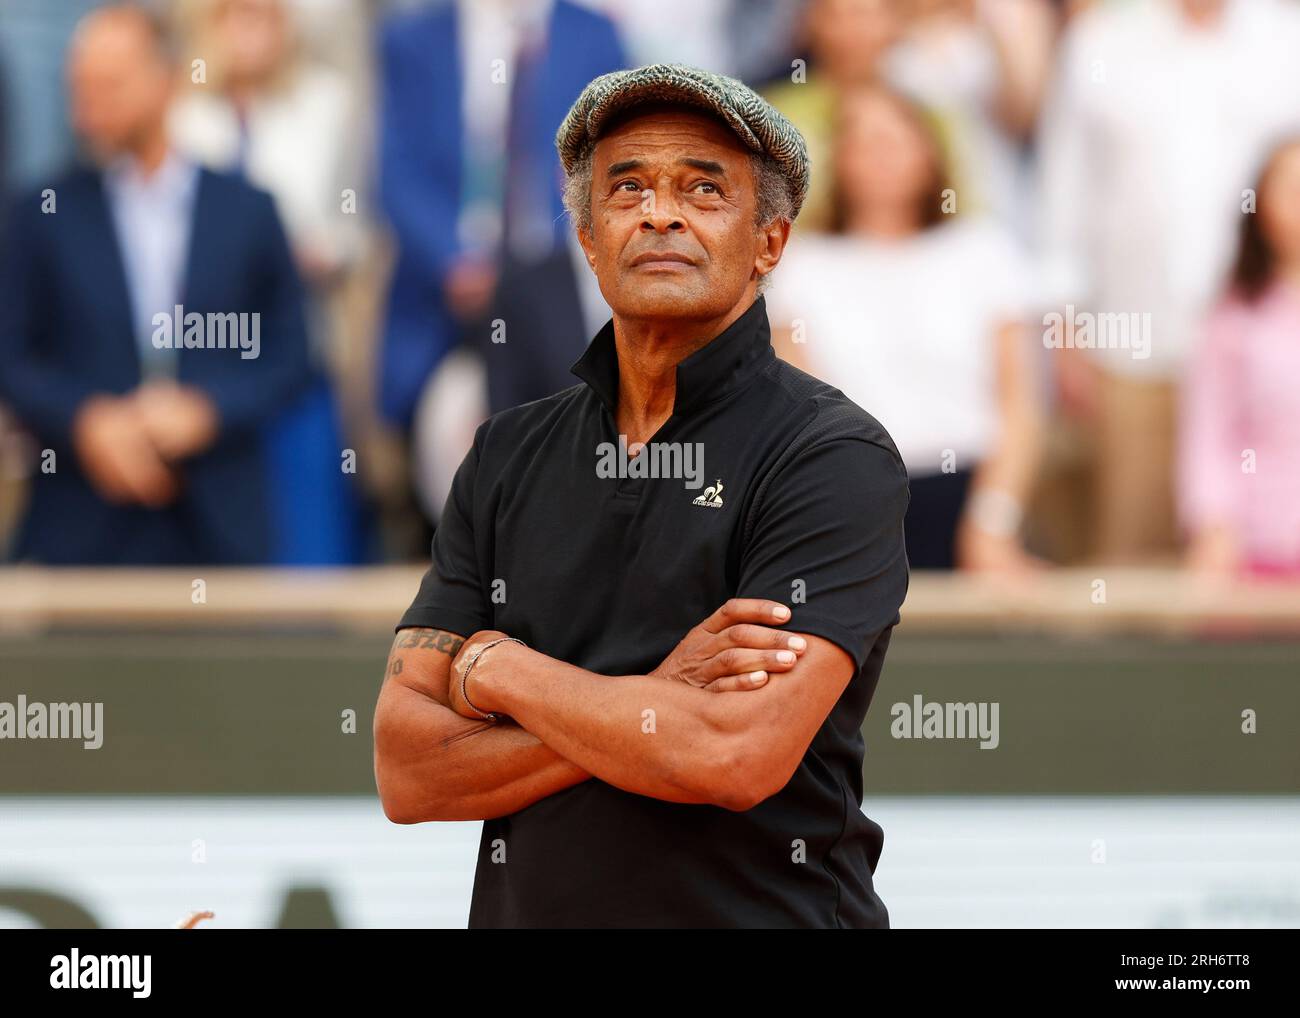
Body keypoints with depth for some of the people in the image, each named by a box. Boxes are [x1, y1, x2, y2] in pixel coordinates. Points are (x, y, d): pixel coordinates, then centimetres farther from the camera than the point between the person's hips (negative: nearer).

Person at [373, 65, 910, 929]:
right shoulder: (509, 457, 5)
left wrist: (498, 671, -9)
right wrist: (656, 704, -16)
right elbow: (406, 773, -3)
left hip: (760, 910, -4)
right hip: (524, 909, 4)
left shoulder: (838, 458, -10)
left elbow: (737, 759, -23)